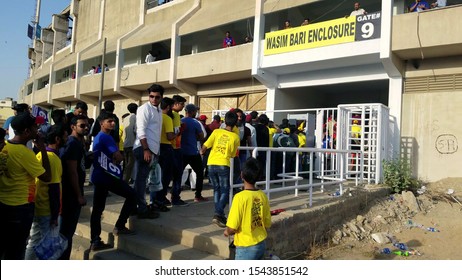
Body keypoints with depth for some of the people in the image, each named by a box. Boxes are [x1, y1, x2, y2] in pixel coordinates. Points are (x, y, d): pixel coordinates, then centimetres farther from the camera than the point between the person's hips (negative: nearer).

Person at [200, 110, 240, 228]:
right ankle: (218, 214, -11)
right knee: (225, 191, 7)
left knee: (216, 190, 18)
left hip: (211, 164, 3)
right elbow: (233, 154, 9)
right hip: (223, 165, -3)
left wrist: (202, 152, 21)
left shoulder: (216, 132, 1)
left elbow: (204, 147, 0)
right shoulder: (235, 137, 0)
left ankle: (219, 215, 21)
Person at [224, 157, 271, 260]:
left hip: (246, 247, -7)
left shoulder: (240, 197, -22)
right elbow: (267, 224, 5)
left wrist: (227, 232, 2)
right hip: (261, 244, 7)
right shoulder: (263, 196, -3)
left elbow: (232, 228, -19)